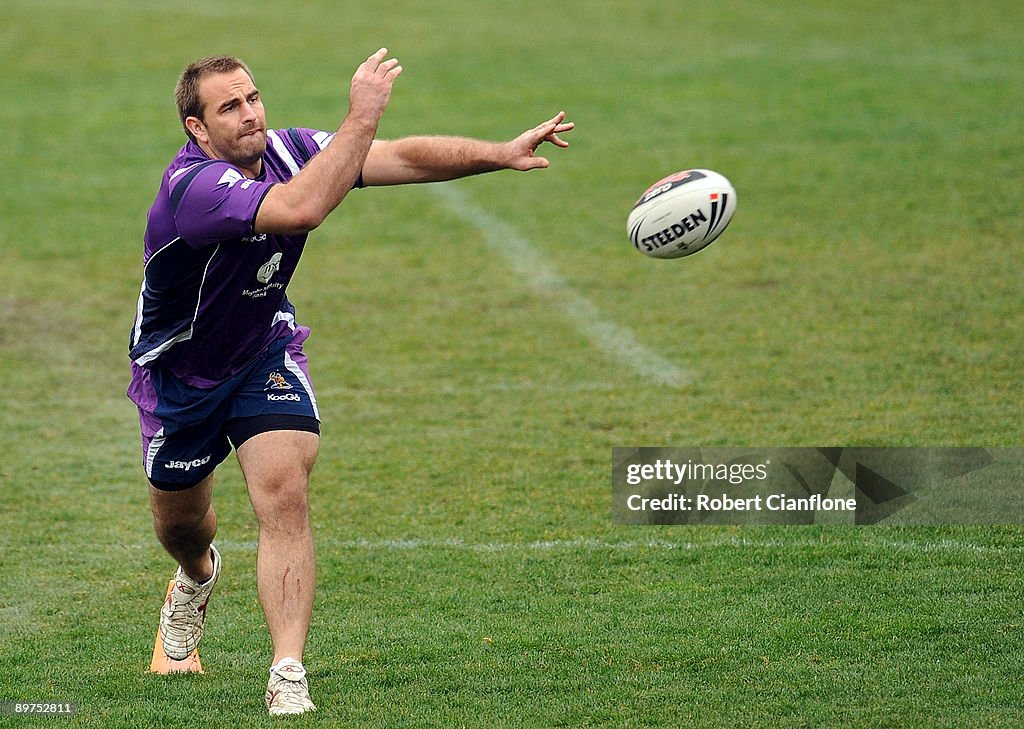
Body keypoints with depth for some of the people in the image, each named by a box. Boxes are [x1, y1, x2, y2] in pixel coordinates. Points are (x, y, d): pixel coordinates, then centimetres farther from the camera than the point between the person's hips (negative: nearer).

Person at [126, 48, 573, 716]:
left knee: (285, 496, -18)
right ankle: (198, 576, 57)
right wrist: (363, 115, -49)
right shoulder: (191, 189, -36)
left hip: (264, 350, 3)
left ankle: (288, 680, -20)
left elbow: (403, 158, -15)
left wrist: (500, 153, -27)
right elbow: (303, 208, -51)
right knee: (180, 521, 18)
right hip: (178, 371, -3)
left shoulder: (288, 152, -17)